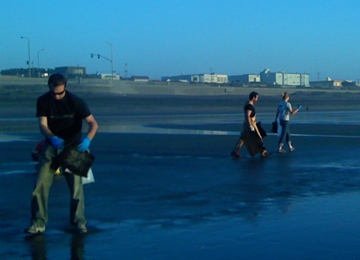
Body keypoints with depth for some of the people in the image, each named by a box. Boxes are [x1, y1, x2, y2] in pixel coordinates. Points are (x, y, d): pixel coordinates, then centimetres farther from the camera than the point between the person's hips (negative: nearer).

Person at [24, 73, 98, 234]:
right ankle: (38, 222, 3)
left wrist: (88, 139, -40)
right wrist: (52, 138, -38)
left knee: (76, 185, -2)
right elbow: (43, 124, -16)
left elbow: (93, 123, -19)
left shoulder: (76, 101, -16)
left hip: (72, 146, -1)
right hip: (51, 145, 2)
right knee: (41, 185, -6)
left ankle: (79, 221, 14)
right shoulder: (43, 101, -10)